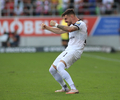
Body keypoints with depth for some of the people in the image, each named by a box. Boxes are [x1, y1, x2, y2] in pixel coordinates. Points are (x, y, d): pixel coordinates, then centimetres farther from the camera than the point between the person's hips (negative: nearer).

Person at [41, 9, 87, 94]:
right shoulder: (71, 25, 19)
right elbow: (59, 31, 28)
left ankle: (74, 89, -33)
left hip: (75, 51, -10)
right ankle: (65, 88, 26)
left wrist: (56, 24, -23)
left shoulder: (80, 24, -11)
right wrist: (47, 28, 20)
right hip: (68, 50, 10)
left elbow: (69, 29, -30)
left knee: (59, 67, -30)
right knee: (52, 70, 12)